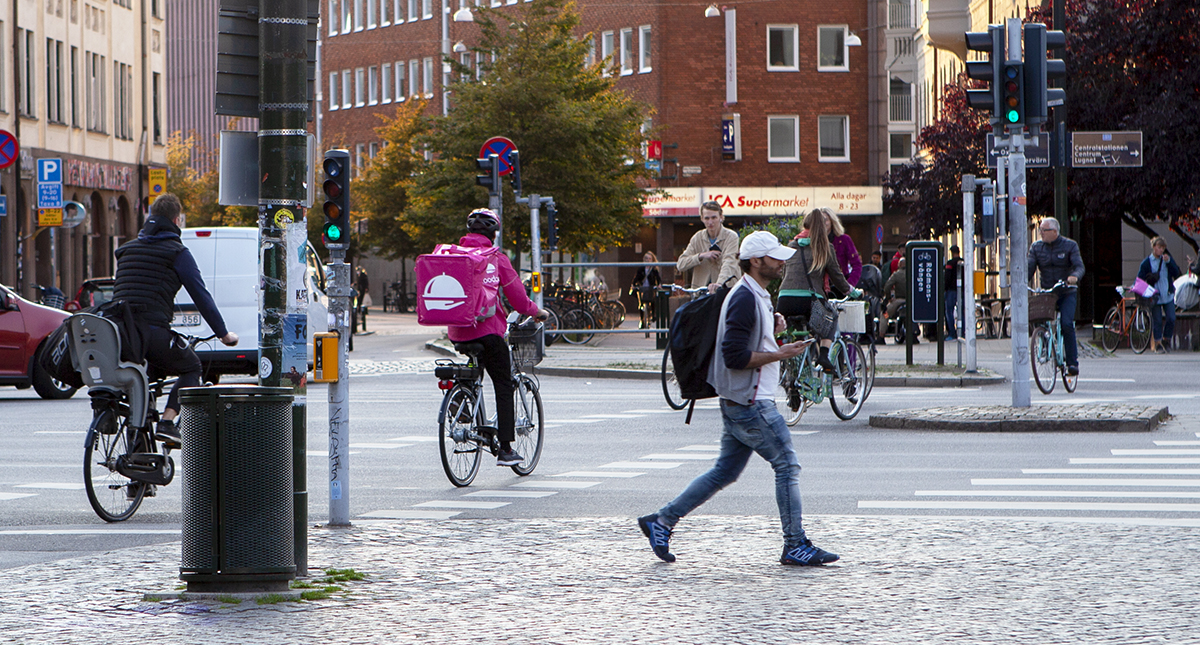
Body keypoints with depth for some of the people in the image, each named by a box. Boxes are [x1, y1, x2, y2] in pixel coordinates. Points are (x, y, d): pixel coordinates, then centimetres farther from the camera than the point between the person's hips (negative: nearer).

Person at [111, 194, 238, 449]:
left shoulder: (127, 249, 22)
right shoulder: (177, 252, 2)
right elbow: (201, 295, 1)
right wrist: (223, 333, 10)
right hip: (154, 332, -6)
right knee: (191, 367, 16)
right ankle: (166, 423, -3)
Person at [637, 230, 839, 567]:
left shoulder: (756, 296, 15)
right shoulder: (745, 299, -19)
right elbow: (735, 356, -24)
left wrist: (772, 329, 8)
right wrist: (778, 354, -18)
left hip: (737, 403, 10)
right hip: (751, 405, -10)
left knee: (725, 471, 13)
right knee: (787, 466, -4)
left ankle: (661, 521, 16)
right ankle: (796, 546, 2)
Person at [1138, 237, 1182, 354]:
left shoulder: (1168, 259, 6)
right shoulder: (1146, 262, -2)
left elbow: (1176, 274, -3)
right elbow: (1140, 279, -1)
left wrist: (1168, 262, -14)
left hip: (1168, 295, 2)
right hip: (1155, 296, -2)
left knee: (1171, 319, -3)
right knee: (1157, 321, 0)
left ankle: (1167, 340, 17)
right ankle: (1158, 344, 10)